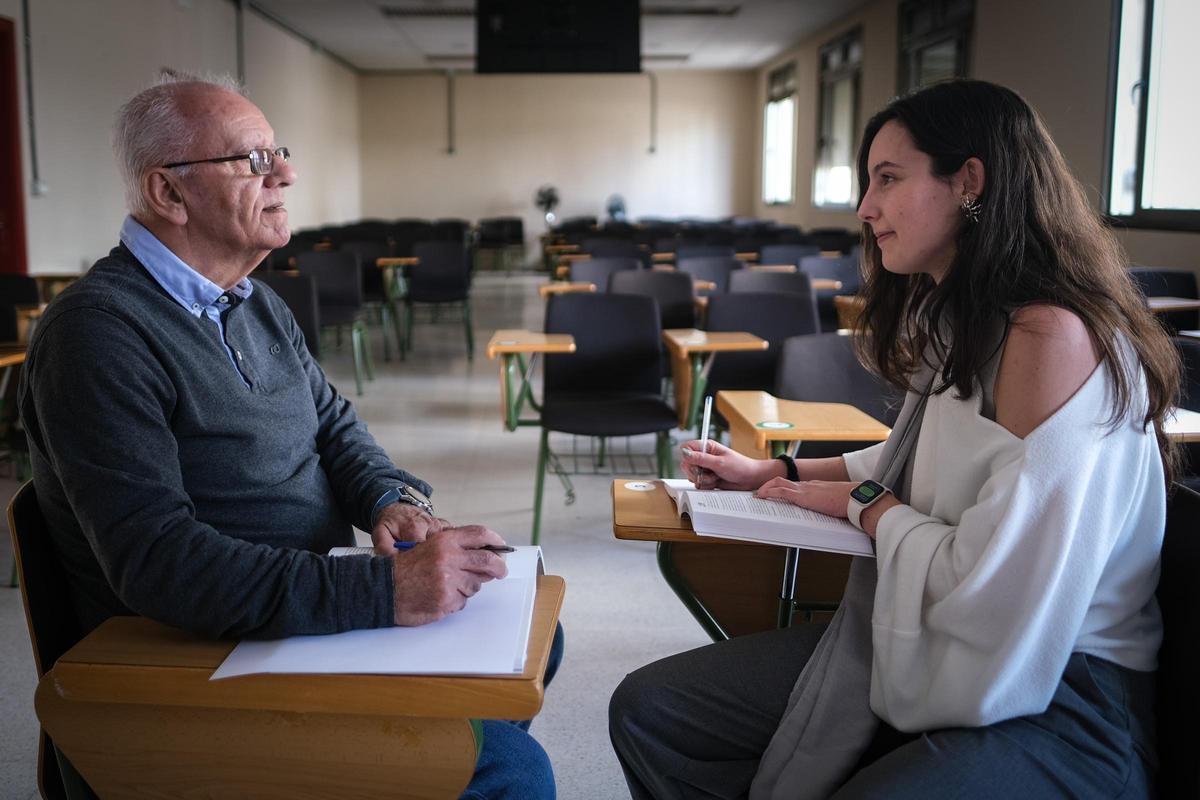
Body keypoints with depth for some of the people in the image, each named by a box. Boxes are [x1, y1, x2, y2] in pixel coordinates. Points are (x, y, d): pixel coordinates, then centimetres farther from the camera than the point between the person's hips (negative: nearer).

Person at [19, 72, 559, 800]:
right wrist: (382, 590, -35)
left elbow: (334, 424, 14)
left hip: (317, 615, 9)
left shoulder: (259, 304, 10)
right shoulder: (98, 330, -20)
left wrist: (395, 499, -10)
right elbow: (155, 558, -29)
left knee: (532, 633, 12)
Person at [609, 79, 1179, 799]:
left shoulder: (1055, 336, -22)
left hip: (1052, 705, -9)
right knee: (646, 712, -1)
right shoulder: (957, 323, 10)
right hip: (916, 646, 9)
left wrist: (866, 504, -8)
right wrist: (776, 473, 13)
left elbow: (990, 595, -25)